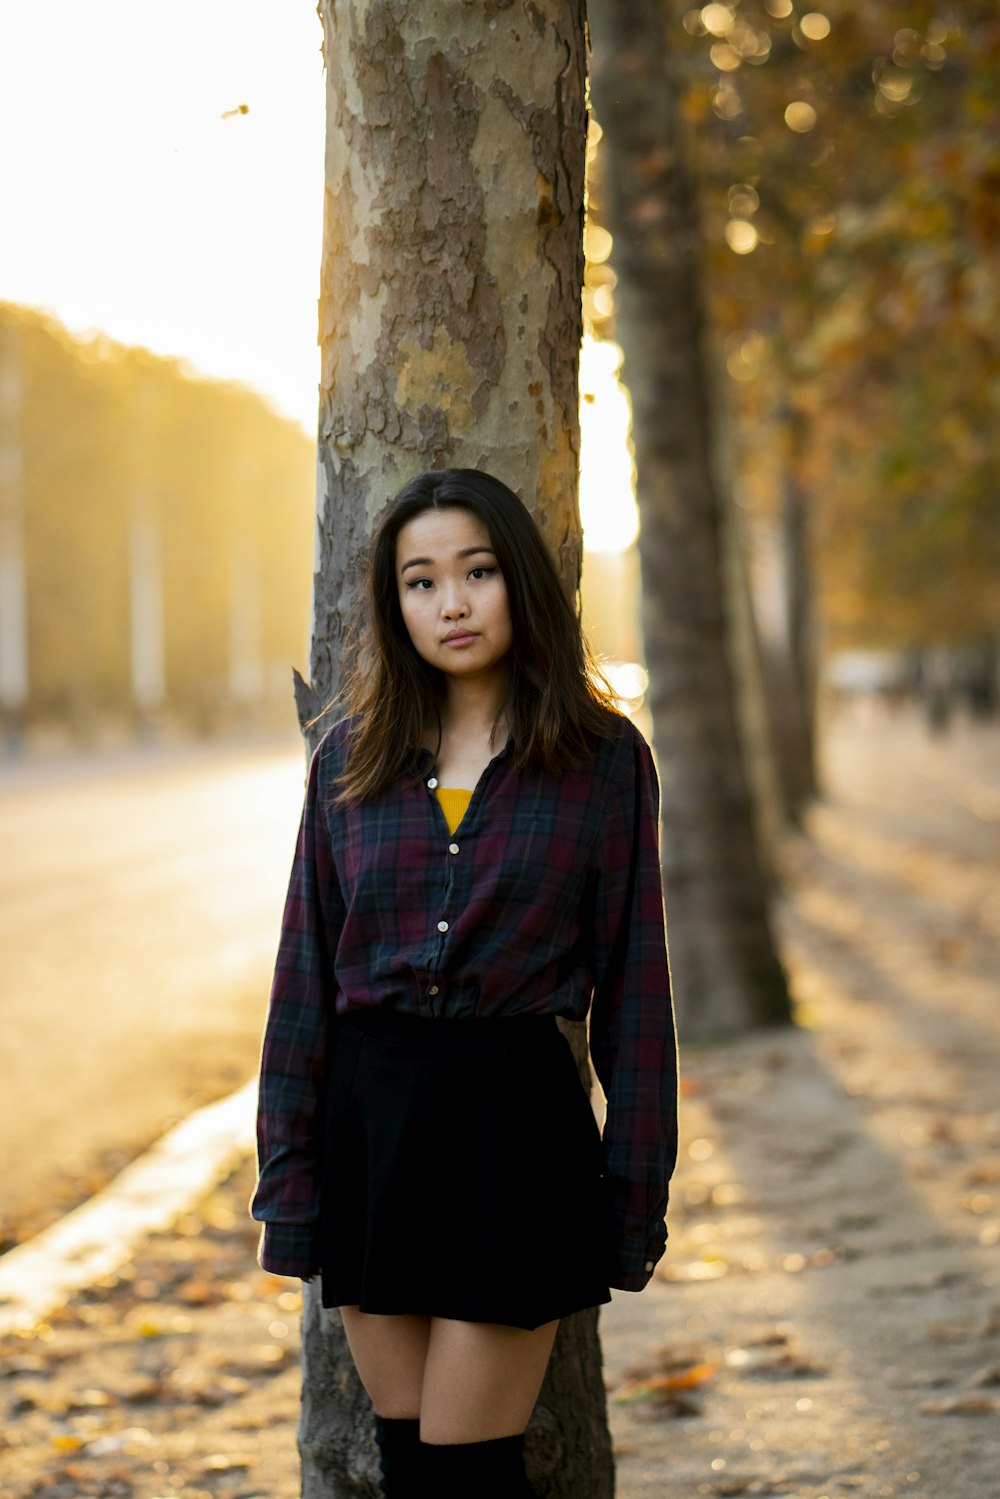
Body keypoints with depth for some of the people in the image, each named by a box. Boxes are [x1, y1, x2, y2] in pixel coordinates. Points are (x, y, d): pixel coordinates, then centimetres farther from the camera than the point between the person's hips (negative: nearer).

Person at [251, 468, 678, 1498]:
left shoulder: (604, 758, -1)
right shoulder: (351, 758, 5)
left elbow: (632, 984, 0)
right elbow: (305, 973, 7)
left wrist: (637, 1191, -2)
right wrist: (288, 1176, 4)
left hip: (512, 1115, -3)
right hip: (368, 1113, 3)